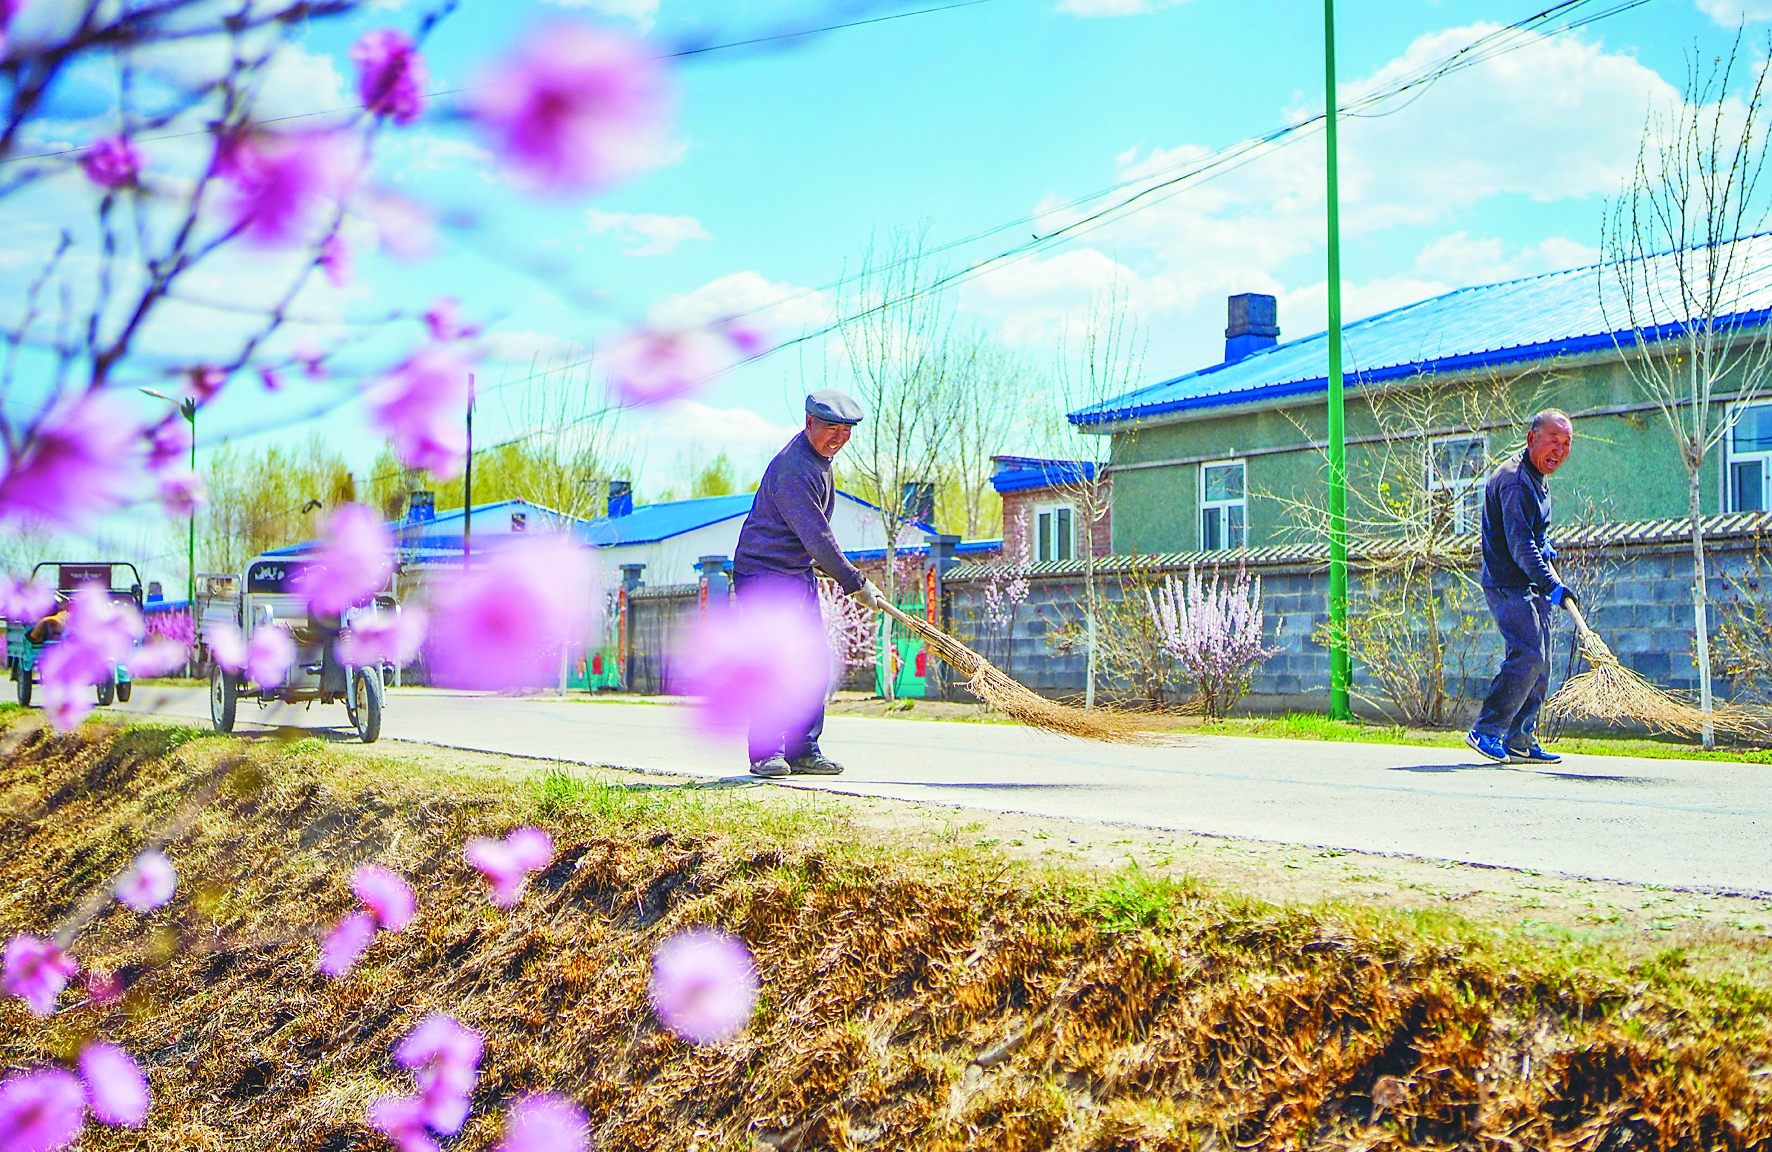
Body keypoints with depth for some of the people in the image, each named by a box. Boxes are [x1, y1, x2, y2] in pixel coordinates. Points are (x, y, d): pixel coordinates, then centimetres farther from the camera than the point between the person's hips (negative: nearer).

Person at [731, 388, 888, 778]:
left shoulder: (822, 456, 9)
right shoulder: (793, 470, -24)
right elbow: (817, 538, -25)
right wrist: (856, 584, -21)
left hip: (801, 572, 9)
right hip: (764, 572, -9)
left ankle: (804, 750, 8)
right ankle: (767, 753, -10)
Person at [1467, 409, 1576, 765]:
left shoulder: (1537, 479, 15)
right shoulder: (1514, 480, -18)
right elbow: (1519, 542, -26)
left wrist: (1547, 552, 14)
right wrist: (1550, 584, -30)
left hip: (1531, 587, 10)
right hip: (1508, 584, -10)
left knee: (1539, 664, 9)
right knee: (1527, 655, -18)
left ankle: (1520, 742, 15)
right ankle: (1486, 732, -12)